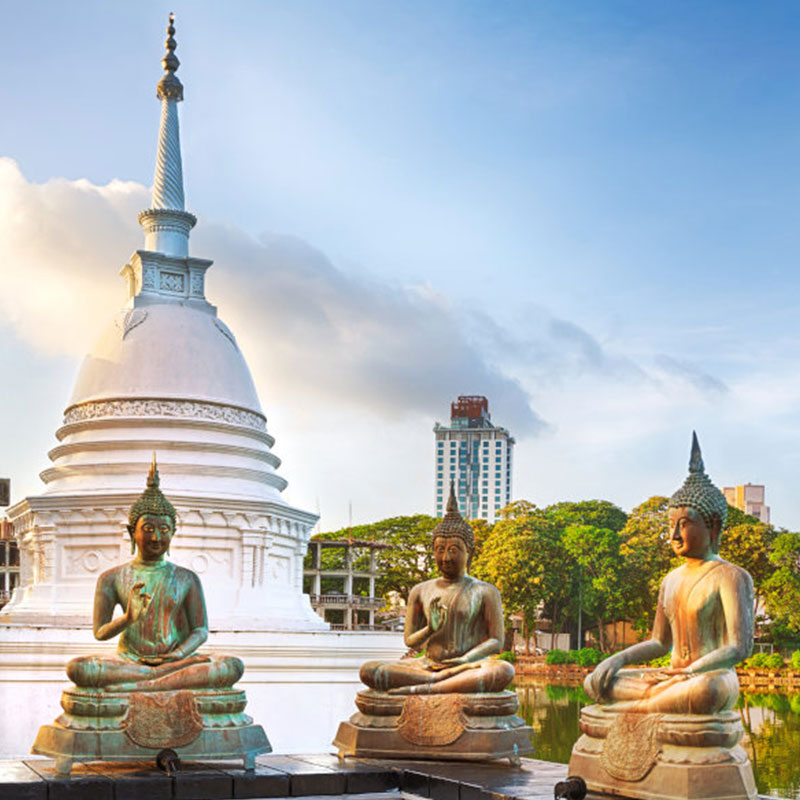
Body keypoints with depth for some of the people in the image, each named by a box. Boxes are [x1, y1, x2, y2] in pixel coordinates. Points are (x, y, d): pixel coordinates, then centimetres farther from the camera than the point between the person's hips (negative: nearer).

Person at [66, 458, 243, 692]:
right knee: (77, 668, -30)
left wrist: (180, 654, -15)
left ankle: (135, 686, -32)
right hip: (129, 662, 0)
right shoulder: (113, 578, 8)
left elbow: (200, 630, 6)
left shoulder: (186, 579, 9)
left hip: (177, 661, 0)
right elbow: (100, 632, 5)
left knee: (233, 667, -29)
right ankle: (175, 680, -28)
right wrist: (127, 618, -16)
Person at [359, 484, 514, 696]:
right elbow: (410, 641, 13)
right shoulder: (420, 591, 13)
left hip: (470, 668, -2)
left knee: (504, 671, -38)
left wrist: (466, 659, -17)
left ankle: (419, 690, -39)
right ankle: (442, 680, -31)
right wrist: (429, 630, -11)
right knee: (368, 671, -21)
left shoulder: (485, 592, 6)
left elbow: (496, 641, 2)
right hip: (427, 666, 2)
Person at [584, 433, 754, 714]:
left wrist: (687, 673, -26)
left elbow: (739, 648, -17)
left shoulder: (731, 576, -6)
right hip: (674, 677, 7)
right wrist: (618, 658, 3)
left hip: (715, 678, -7)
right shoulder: (671, 581, 17)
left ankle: (630, 709, -24)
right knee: (594, 682, -7)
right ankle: (673, 699, -19)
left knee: (705, 691, -43)